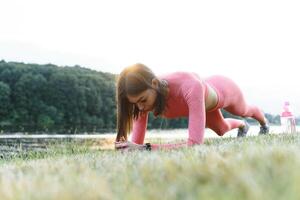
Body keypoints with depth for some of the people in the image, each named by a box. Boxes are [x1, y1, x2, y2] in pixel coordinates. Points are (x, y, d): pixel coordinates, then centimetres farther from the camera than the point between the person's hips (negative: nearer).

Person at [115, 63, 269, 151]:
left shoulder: (189, 86, -54)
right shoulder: (143, 93, -38)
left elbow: (195, 144, -57)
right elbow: (137, 144, -32)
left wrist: (145, 148, -62)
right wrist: (132, 148, -55)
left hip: (223, 88, -4)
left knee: (244, 111, 34)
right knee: (222, 130, 35)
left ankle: (264, 124, 72)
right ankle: (242, 126, 73)